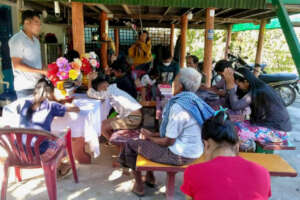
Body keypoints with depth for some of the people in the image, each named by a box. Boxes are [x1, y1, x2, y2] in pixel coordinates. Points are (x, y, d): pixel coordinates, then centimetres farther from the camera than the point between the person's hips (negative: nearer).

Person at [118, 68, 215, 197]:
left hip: (180, 156, -9)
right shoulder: (193, 100, 2)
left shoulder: (178, 107, -25)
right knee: (151, 139, 27)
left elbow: (168, 141, -20)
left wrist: (150, 137, -2)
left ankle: (139, 186, 19)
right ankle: (150, 177, 34)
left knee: (131, 144, 5)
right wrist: (153, 134, 8)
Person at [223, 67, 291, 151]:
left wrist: (230, 84, -27)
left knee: (238, 132, -22)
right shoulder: (260, 87, 5)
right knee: (237, 125, 1)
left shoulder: (258, 92, -24)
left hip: (277, 131, -10)